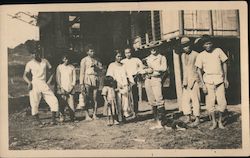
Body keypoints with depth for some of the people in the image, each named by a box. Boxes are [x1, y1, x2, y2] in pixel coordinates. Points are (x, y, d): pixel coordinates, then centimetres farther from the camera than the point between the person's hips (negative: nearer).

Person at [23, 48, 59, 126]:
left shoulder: (44, 61, 9)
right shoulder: (30, 64, 3)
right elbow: (24, 75, 5)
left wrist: (49, 81, 3)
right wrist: (29, 82, -13)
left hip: (44, 84, 2)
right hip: (34, 84, -2)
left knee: (54, 101, -9)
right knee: (34, 104, -4)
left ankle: (53, 119, 0)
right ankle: (37, 121, 10)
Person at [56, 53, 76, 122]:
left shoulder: (72, 67, 10)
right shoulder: (59, 67, 6)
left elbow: (74, 77, 10)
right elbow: (58, 78, 4)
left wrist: (72, 86, -3)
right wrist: (61, 88, -5)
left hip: (70, 88, 1)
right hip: (62, 89, -1)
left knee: (71, 103, -5)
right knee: (62, 103, -8)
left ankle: (72, 117, 1)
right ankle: (62, 117, -3)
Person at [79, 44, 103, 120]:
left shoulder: (96, 60, 18)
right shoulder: (84, 60, 5)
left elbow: (101, 67, 11)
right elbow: (82, 72, 0)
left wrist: (95, 66, -10)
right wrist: (81, 84, -6)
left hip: (95, 80, 4)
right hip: (87, 79, -4)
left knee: (95, 98, 1)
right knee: (87, 98, -7)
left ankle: (94, 115, 6)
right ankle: (87, 116, -5)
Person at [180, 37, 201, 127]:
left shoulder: (196, 55, -6)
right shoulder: (183, 56, 14)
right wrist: (184, 81, 8)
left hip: (194, 80, -6)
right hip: (186, 81, 6)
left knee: (195, 99, -7)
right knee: (185, 100, 4)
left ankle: (197, 119, -3)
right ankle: (188, 118, 12)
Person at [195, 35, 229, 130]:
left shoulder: (218, 51, 4)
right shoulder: (201, 55, 1)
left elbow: (224, 64, 10)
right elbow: (199, 70, 3)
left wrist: (225, 79, 8)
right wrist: (203, 84, -4)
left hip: (219, 80, 1)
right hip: (208, 80, -1)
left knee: (222, 102, -3)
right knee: (210, 102, -2)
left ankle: (220, 121, 16)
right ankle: (214, 122, 14)